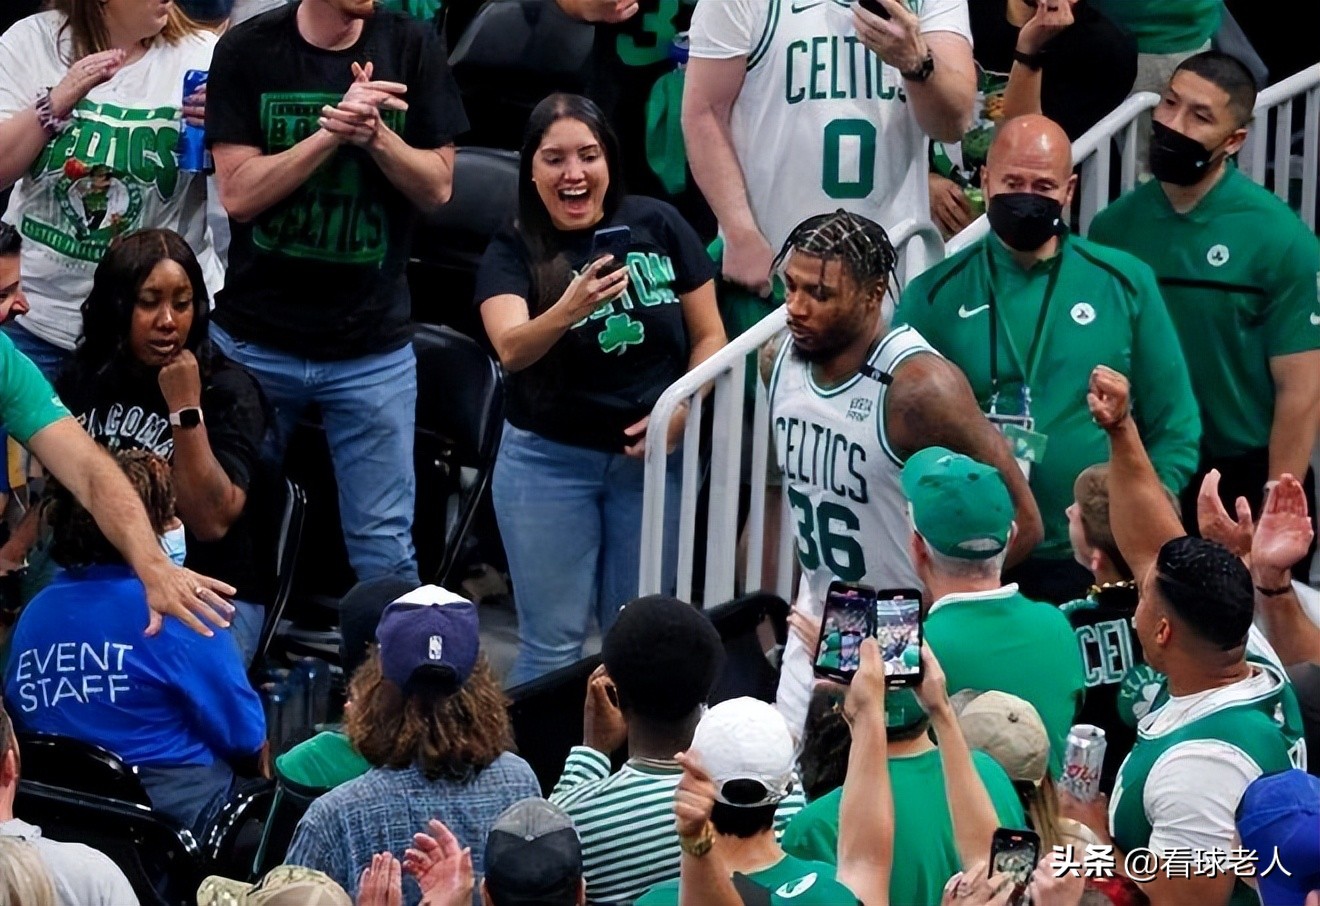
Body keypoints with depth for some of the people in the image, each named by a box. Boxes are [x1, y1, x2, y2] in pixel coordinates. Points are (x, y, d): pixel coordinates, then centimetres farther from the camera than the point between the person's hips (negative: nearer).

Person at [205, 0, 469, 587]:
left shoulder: (412, 47, -1)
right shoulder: (248, 50, -4)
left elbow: (438, 187, 0)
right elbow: (238, 195, -9)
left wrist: (376, 134, -19)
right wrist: (334, 131, -21)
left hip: (374, 346, 0)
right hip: (255, 338, 0)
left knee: (385, 550, 0)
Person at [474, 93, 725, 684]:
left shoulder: (657, 226, -3)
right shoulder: (513, 252, -7)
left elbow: (709, 335, 4)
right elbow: (511, 348, -26)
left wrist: (681, 412, -12)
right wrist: (569, 310, -45)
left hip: (651, 457, 2)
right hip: (549, 460, -2)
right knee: (553, 644, 0)